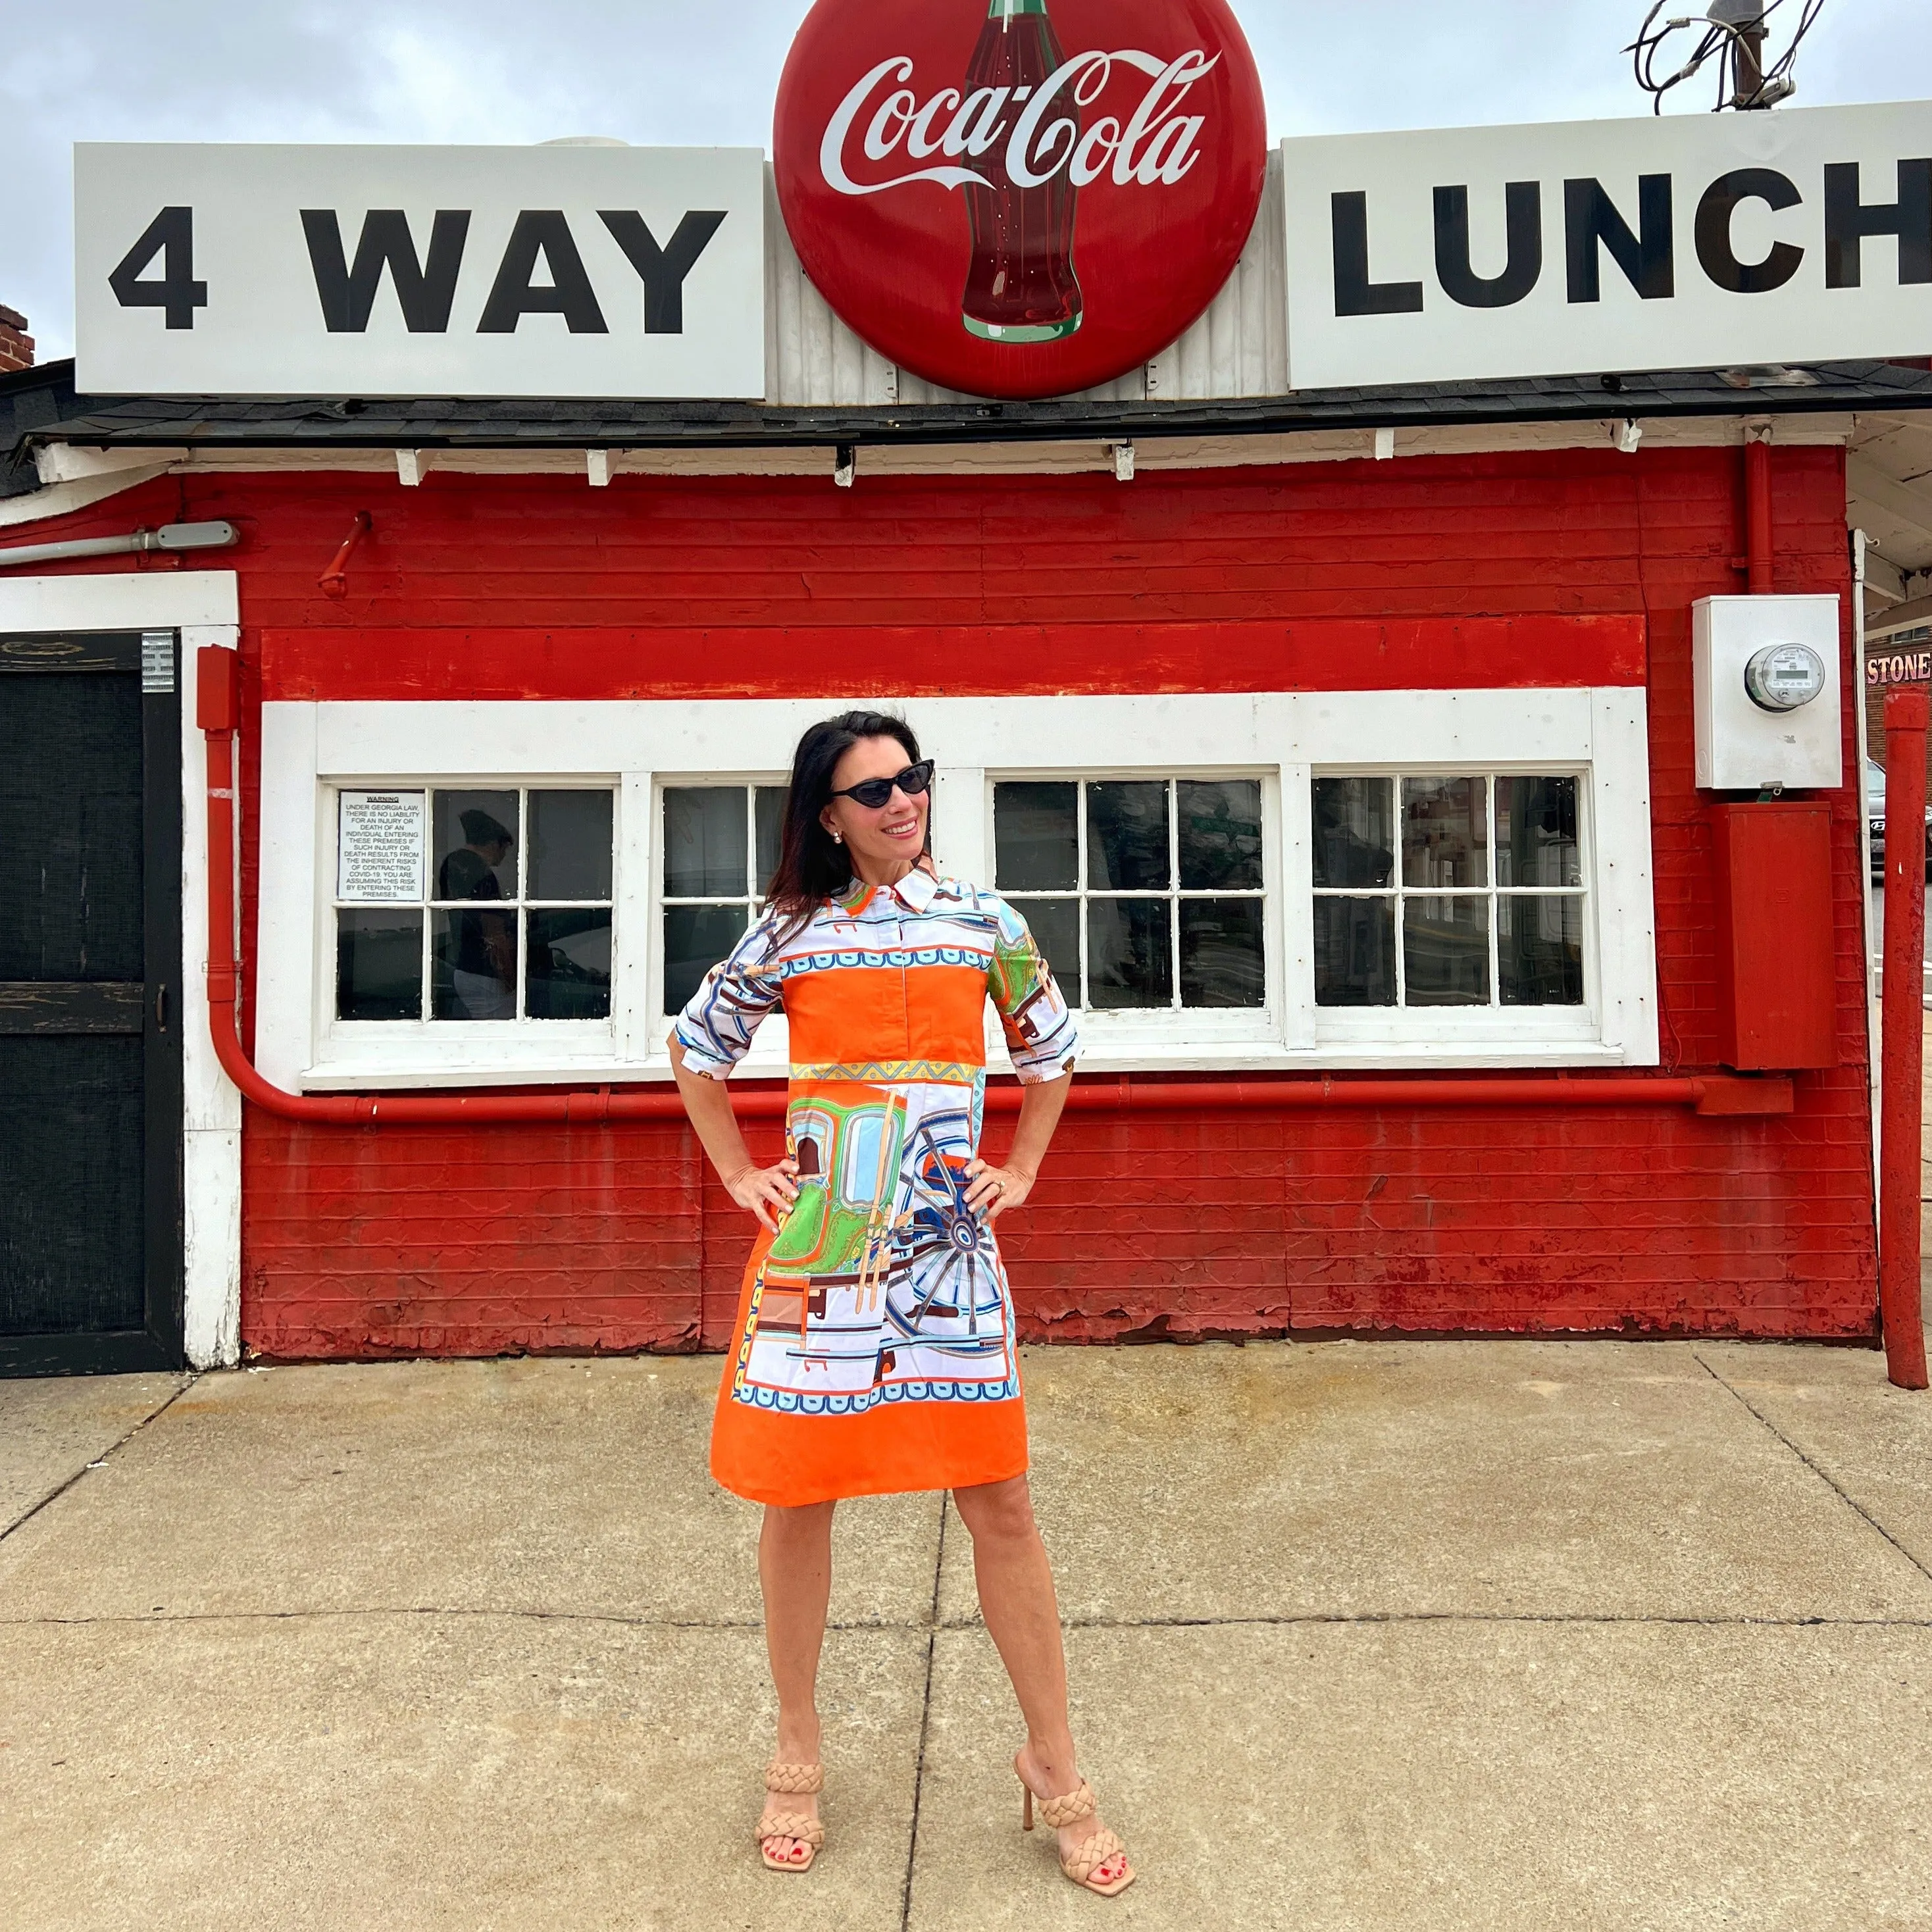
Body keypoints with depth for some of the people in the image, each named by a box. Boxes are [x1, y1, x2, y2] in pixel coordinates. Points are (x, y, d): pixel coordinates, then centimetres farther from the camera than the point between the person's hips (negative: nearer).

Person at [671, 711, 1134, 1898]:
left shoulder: (983, 924, 4)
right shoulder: (789, 937, 2)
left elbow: (1053, 1051, 19)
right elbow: (697, 1046, 16)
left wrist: (1020, 1170, 11)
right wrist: (739, 1175, 9)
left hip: (950, 1243, 0)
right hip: (816, 1250, 0)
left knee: (1002, 1502, 3)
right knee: (798, 1499, 9)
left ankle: (1054, 1766, 22)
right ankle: (799, 1756, 31)